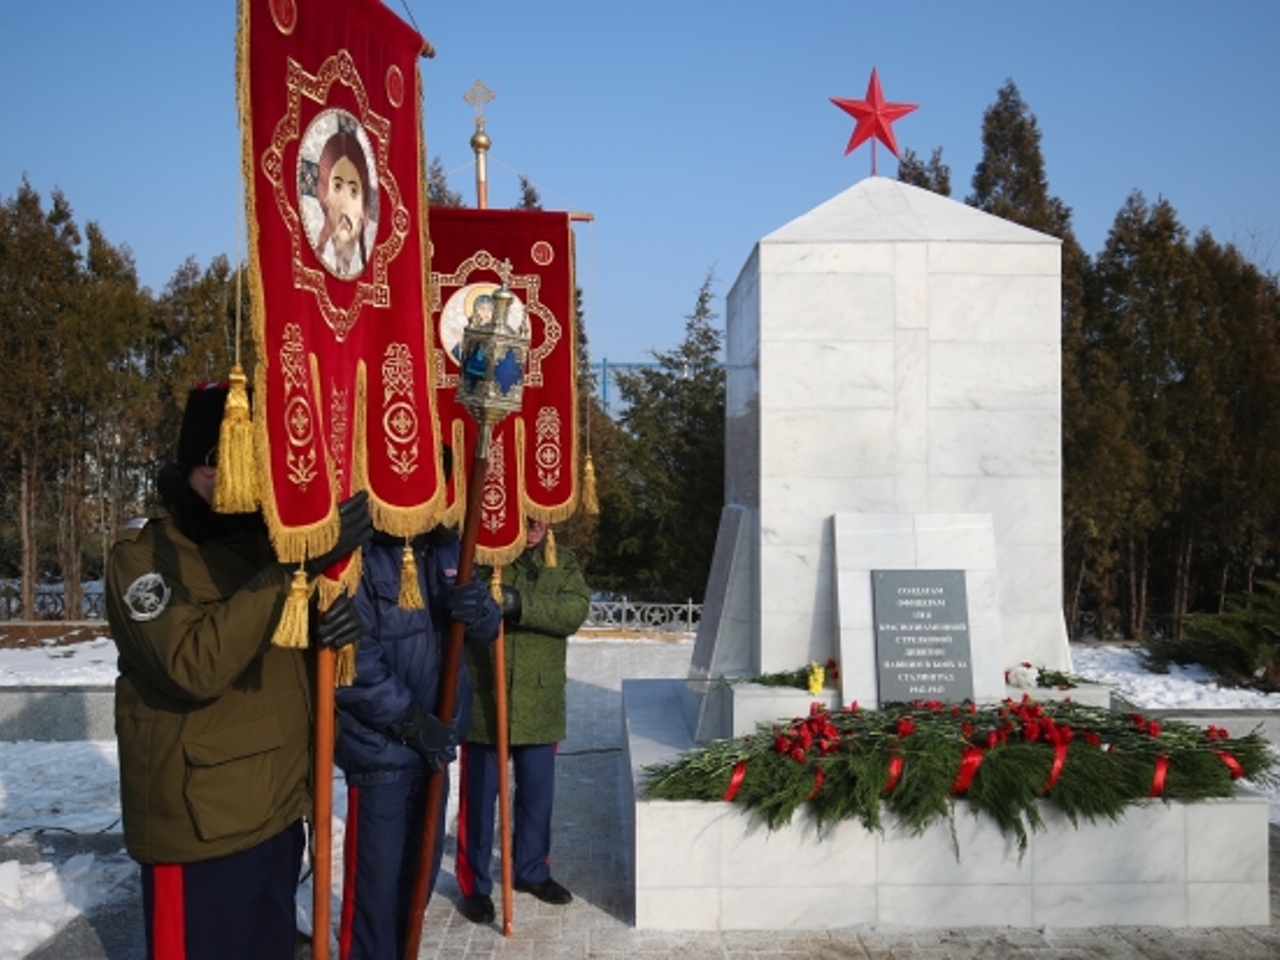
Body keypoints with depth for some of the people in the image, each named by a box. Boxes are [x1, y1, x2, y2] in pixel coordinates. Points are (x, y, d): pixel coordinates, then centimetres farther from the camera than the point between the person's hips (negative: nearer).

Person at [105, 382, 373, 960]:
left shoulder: (273, 544, 8)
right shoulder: (142, 554, -12)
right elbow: (194, 665, -27)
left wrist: (345, 614, -8)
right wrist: (291, 570, -30)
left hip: (280, 812, 7)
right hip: (198, 823, -7)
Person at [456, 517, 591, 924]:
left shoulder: (563, 563, 5)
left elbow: (575, 610, -12)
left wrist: (519, 604, -25)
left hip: (540, 704, 3)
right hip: (483, 701, -3)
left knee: (538, 793, 16)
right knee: (478, 796, 7)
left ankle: (532, 870, 36)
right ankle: (475, 885, 22)